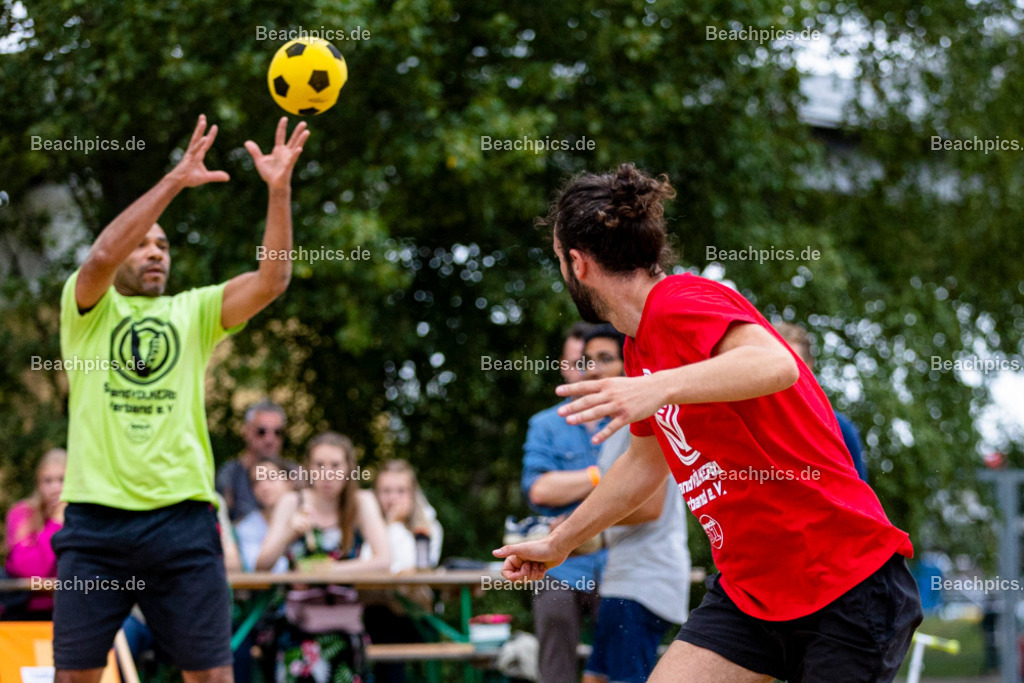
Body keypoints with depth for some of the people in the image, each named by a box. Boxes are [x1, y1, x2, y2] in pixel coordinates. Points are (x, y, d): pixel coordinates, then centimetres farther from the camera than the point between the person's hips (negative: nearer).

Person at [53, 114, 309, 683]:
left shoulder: (194, 312, 13)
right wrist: (174, 181, -19)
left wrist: (280, 190, -12)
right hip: (96, 516, -1)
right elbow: (102, 255, -14)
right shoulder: (87, 309, 8)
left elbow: (272, 279, -1)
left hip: (182, 515, 1)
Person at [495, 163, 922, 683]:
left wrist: (662, 387, -49)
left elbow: (776, 365, -35)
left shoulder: (678, 303, -15)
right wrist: (558, 543, 36)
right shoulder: (641, 346, 13)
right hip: (747, 593, 8)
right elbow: (644, 464, 29)